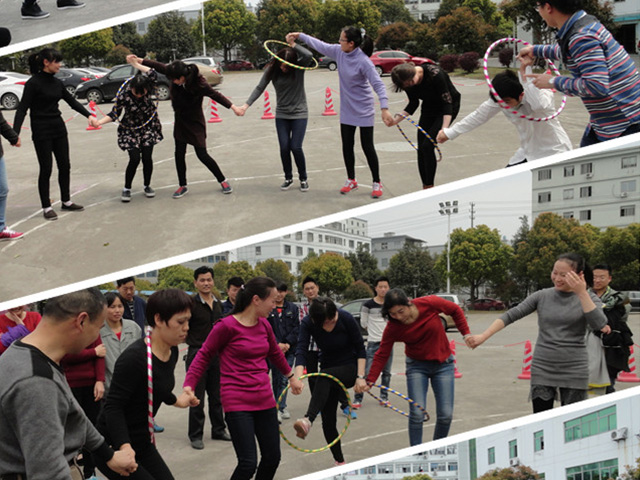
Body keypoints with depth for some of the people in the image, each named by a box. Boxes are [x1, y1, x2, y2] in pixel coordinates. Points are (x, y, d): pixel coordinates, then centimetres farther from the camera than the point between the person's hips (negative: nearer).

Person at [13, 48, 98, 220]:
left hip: (58, 128, 7)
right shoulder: (33, 83, -13)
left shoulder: (56, 82, 8)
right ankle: (46, 207, 7)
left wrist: (89, 115, 2)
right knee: (46, 169, -2)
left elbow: (72, 101, 14)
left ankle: (66, 201, 24)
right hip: (42, 132, -7)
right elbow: (22, 108, -17)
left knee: (65, 166, 11)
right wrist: (15, 133, -26)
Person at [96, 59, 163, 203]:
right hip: (130, 130, -2)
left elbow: (152, 73, -15)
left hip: (148, 128, 3)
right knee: (135, 159, -11)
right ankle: (126, 189, 6)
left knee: (147, 158, -2)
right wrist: (99, 122, -26)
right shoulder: (124, 97, -22)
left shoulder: (148, 89, -17)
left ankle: (147, 186, 20)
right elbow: (114, 114, -12)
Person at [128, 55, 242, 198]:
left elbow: (215, 95, -18)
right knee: (179, 154, 5)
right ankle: (182, 186, 18)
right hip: (180, 121, 5)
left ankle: (223, 180, 14)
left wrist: (232, 107, -20)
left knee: (202, 154, -4)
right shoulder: (176, 75, -13)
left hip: (195, 123, -5)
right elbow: (159, 66, -2)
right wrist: (140, 61, 2)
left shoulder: (198, 83, -27)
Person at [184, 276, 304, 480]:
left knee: (272, 458, 9)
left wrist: (291, 376, 41)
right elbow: (204, 356, -3)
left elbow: (275, 354, 27)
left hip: (264, 400, 7)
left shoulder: (264, 325, 8)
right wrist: (189, 385, -14)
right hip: (237, 404, -7)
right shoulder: (227, 326, -12)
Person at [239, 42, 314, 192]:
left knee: (296, 147, -9)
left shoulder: (299, 67, -12)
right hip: (281, 114, 2)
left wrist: (293, 45, -25)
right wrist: (247, 104, -15)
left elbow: (309, 55, -32)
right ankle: (288, 178, 19)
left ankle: (303, 178, 12)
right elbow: (260, 88, -6)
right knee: (284, 147, -3)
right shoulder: (272, 70, -7)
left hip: (299, 113, -2)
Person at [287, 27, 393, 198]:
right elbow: (320, 45, 10)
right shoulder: (339, 52, -5)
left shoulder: (363, 62, -25)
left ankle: (377, 183, 15)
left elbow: (378, 84, -28)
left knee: (367, 147, 1)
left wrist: (384, 108, -37)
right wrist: (299, 36, 12)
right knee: (347, 146, 13)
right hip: (347, 111, 6)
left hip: (364, 111, -6)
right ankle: (351, 180, 29)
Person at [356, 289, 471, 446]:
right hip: (417, 366, 0)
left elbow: (455, 310, -2)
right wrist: (370, 381, -20)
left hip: (443, 364, 0)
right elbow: (382, 355, -12)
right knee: (417, 413, -13)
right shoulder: (393, 327, -18)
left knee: (446, 415, -3)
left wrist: (466, 334, -3)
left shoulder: (429, 303, -21)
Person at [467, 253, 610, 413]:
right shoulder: (542, 296, 5)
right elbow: (511, 315, 0)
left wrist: (582, 293, -23)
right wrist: (483, 337, -10)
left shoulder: (587, 298, 2)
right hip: (542, 370, 1)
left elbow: (599, 324, -16)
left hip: (573, 372, -1)